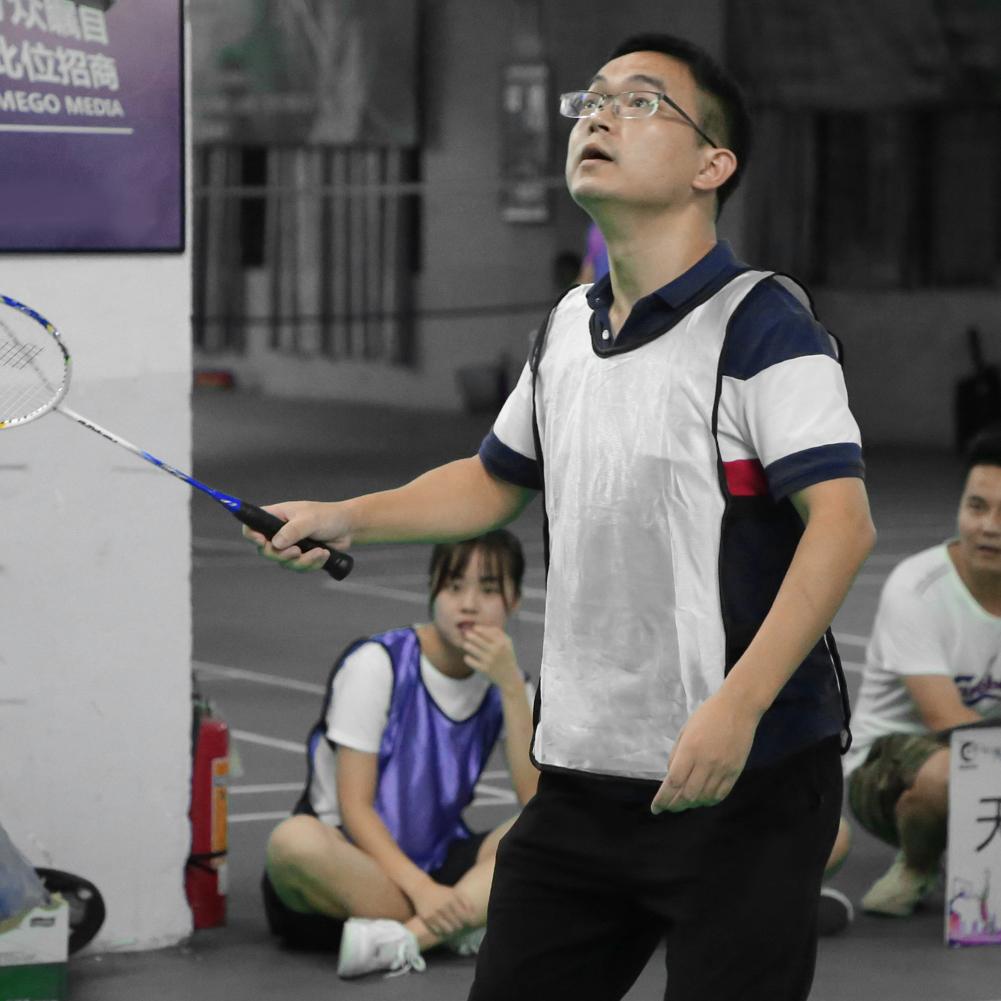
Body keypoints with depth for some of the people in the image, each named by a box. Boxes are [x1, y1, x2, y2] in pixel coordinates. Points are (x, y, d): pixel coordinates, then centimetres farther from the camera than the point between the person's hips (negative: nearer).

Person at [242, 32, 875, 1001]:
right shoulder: (565, 327, 12)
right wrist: (343, 517, 20)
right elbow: (496, 479, 30)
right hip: (578, 776, 7)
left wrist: (737, 707, -29)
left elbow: (840, 523, -21)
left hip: (740, 779, -7)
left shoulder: (762, 324, -12)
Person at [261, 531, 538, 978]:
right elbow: (354, 807, -14)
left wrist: (511, 686, -17)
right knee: (294, 840, -39)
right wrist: (421, 890, -27)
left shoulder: (503, 680, 4)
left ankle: (402, 938, -35)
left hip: (437, 863, 4)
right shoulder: (377, 663, -9)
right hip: (355, 864, -4)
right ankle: (465, 926, -30)